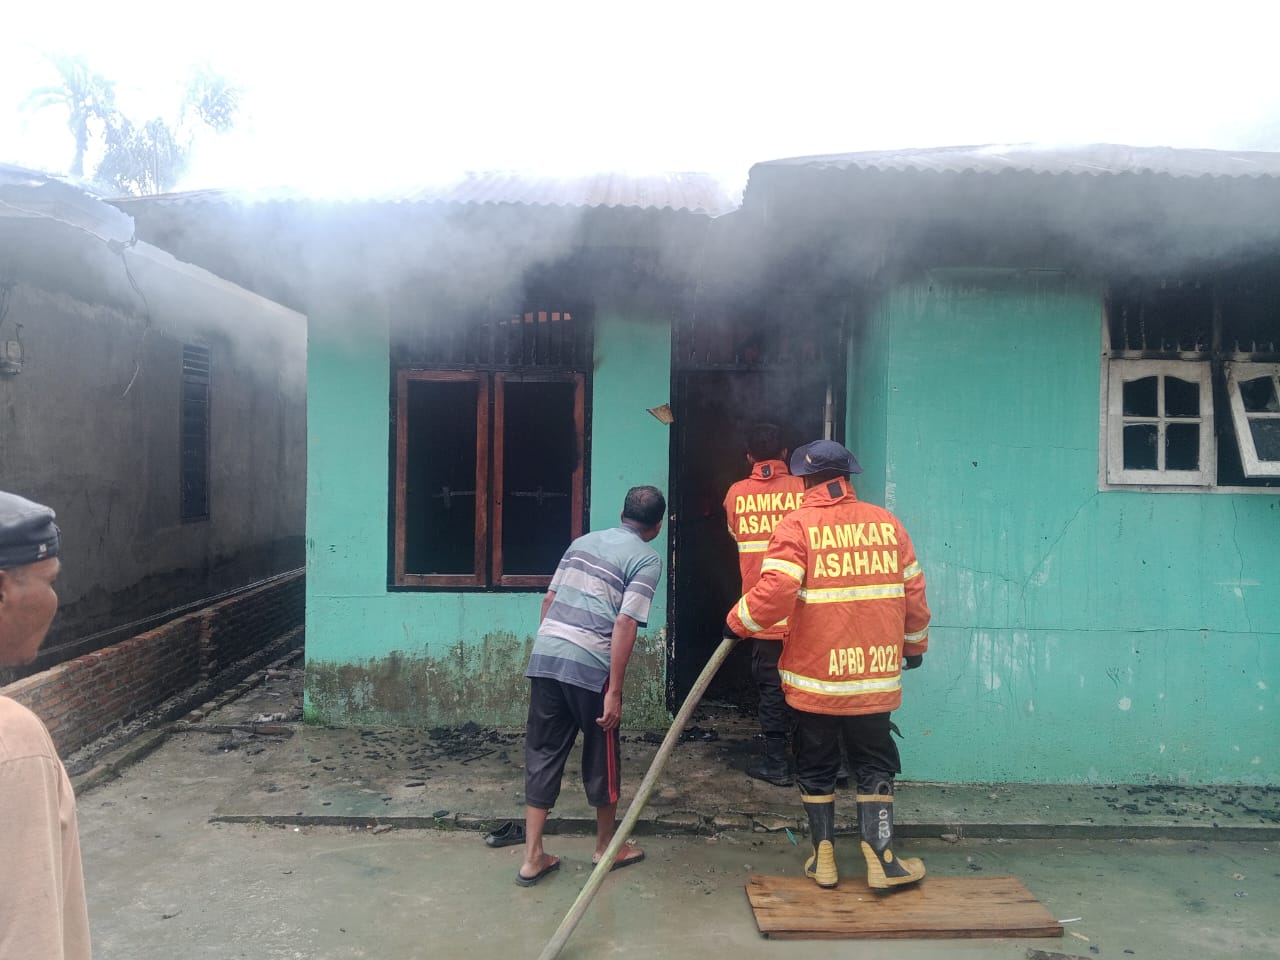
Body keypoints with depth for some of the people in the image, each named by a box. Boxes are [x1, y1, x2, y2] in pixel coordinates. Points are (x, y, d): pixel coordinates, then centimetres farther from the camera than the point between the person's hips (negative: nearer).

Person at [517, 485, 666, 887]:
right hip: (589, 665, -5)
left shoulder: (584, 540, 18)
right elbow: (625, 624, -12)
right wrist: (614, 691, -11)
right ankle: (606, 846, 30)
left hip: (544, 655, 6)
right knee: (601, 755, 13)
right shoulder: (647, 559, -1)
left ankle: (532, 857, 17)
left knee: (543, 753, 12)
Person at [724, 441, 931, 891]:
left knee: (816, 768, 13)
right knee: (875, 768, 15)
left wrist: (737, 621, -2)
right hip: (875, 676, 3)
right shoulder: (886, 523, 3)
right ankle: (882, 859, 15)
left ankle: (823, 858, 20)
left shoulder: (797, 525, -10)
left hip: (815, 677, -2)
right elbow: (913, 591, 9)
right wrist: (915, 644, 23)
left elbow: (775, 594, -20)